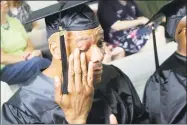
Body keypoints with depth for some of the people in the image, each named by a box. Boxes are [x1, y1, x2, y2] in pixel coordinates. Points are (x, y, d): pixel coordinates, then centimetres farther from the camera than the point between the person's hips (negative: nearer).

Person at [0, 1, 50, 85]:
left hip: (24, 63, 6)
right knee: (36, 62, -35)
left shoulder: (14, 21, 14)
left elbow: (29, 44, 12)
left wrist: (29, 53, -11)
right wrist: (25, 58, -22)